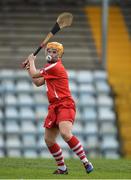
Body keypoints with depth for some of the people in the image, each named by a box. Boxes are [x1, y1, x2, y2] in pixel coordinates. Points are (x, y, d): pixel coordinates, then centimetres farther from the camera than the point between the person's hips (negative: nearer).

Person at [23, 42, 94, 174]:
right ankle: (62, 168, 21)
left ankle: (86, 162, -27)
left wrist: (31, 61, 13)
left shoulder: (55, 67, -12)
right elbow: (38, 82, 28)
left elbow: (34, 74, -5)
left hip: (65, 105, -10)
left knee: (65, 133, -30)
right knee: (48, 140, 8)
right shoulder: (51, 67, 18)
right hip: (54, 107, 10)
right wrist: (29, 68, 23)